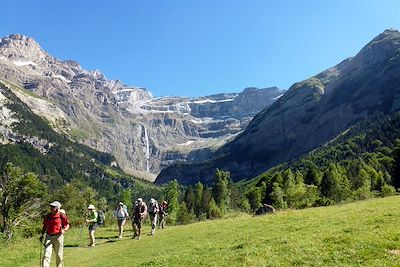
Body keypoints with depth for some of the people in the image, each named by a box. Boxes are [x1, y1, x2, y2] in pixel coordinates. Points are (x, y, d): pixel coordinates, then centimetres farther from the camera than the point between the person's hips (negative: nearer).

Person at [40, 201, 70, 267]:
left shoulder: (61, 216, -6)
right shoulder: (47, 216, 6)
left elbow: (67, 225, 0)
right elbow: (44, 226, 18)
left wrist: (64, 230, -18)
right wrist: (42, 235, 8)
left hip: (58, 236, -3)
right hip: (49, 237, 3)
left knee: (59, 255, 8)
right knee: (46, 254, -7)